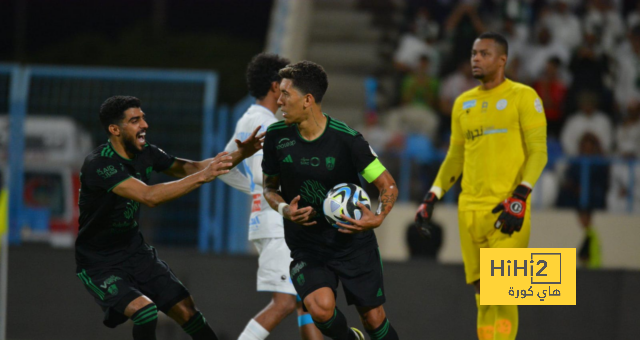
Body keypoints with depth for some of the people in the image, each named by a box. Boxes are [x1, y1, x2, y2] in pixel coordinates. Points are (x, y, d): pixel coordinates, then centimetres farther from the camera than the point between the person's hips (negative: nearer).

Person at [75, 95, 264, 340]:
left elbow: (188, 168, 8)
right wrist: (202, 176, -40)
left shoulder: (145, 154, -2)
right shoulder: (97, 164, -26)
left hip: (136, 253, 7)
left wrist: (240, 154, -6)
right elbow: (149, 196, -37)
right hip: (99, 265, -7)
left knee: (187, 311, -1)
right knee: (145, 311, -28)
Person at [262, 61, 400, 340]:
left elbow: (388, 186, -9)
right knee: (321, 308, -23)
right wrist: (284, 209, -13)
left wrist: (377, 218, -29)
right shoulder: (277, 136, -7)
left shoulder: (346, 139, -16)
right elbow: (269, 186, 9)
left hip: (353, 242, -1)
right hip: (306, 248, 1)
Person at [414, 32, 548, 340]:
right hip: (470, 209, 6)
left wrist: (520, 197, -18)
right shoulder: (463, 103, 16)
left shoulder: (523, 97, -1)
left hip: (507, 211, -5)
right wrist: (431, 199, 11)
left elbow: (538, 152, -6)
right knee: (482, 293, 5)